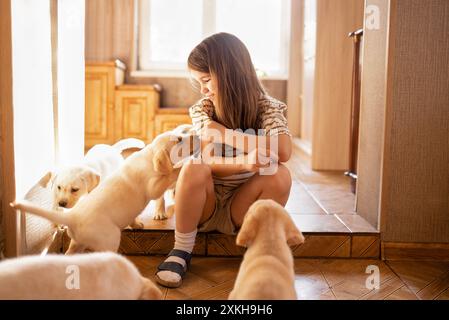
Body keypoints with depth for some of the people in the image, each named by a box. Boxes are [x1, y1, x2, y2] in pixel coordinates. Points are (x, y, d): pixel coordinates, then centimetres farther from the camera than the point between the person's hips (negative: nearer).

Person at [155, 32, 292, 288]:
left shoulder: (267, 107, -10)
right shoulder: (202, 109, -8)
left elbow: (283, 151, -30)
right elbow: (207, 163, -20)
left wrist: (224, 134, -27)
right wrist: (246, 163, -40)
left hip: (241, 207, 0)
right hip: (203, 204, 1)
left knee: (280, 175, -28)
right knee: (194, 167, -31)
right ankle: (182, 250, -12)